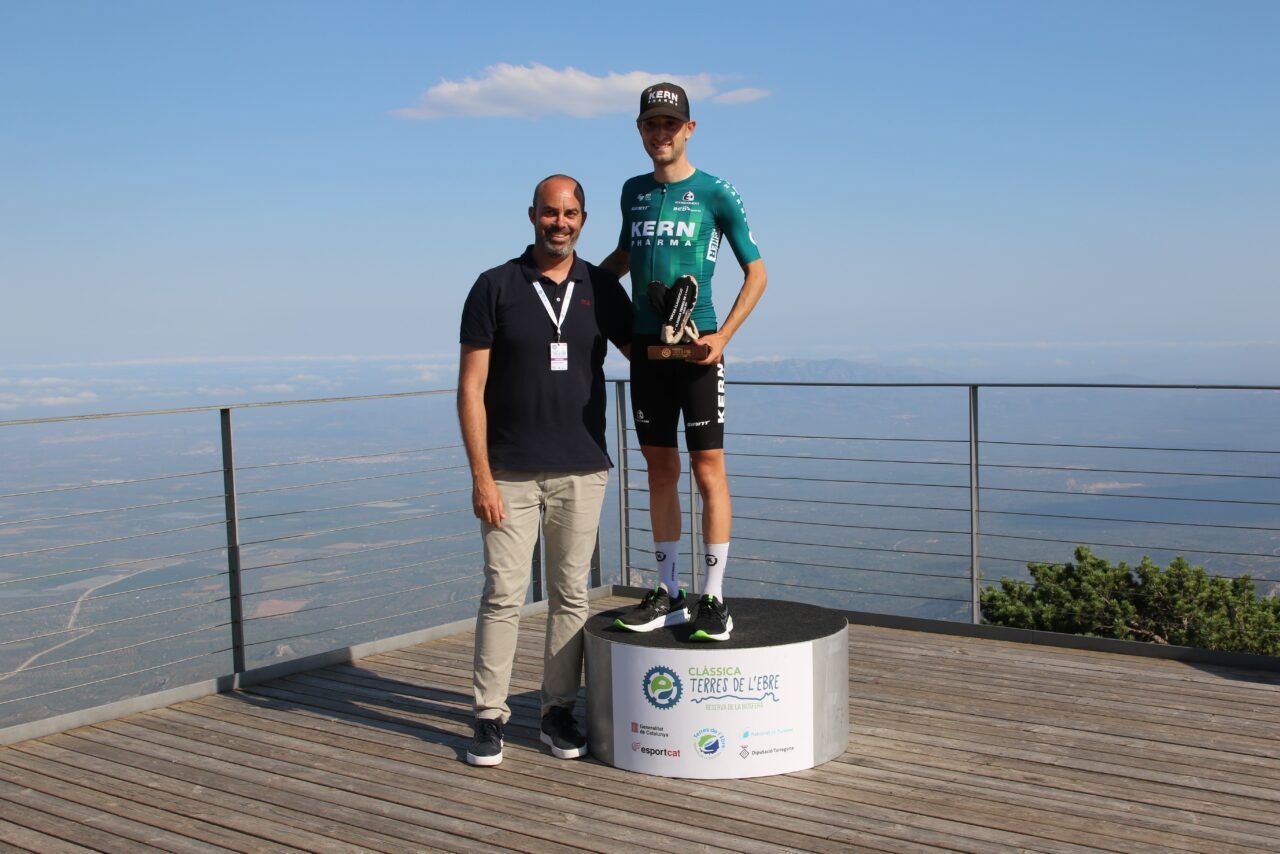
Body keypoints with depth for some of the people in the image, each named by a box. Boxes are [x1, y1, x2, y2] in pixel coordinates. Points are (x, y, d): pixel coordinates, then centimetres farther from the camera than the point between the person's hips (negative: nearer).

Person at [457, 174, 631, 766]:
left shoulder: (602, 289, 6)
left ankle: (559, 710, 19)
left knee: (570, 594, 8)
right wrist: (481, 475, -11)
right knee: (503, 593, -1)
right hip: (510, 472, -2)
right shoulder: (495, 288, -2)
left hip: (582, 471, 3)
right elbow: (471, 388, -4)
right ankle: (490, 716, 9)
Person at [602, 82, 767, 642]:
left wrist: (723, 337, -12)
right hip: (645, 346, 5)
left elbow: (756, 271, 0)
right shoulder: (633, 192, 14)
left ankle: (714, 601, 1)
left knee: (708, 469, -5)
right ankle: (668, 594, 18)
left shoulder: (716, 194, -2)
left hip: (696, 345, -5)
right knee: (659, 468, 9)